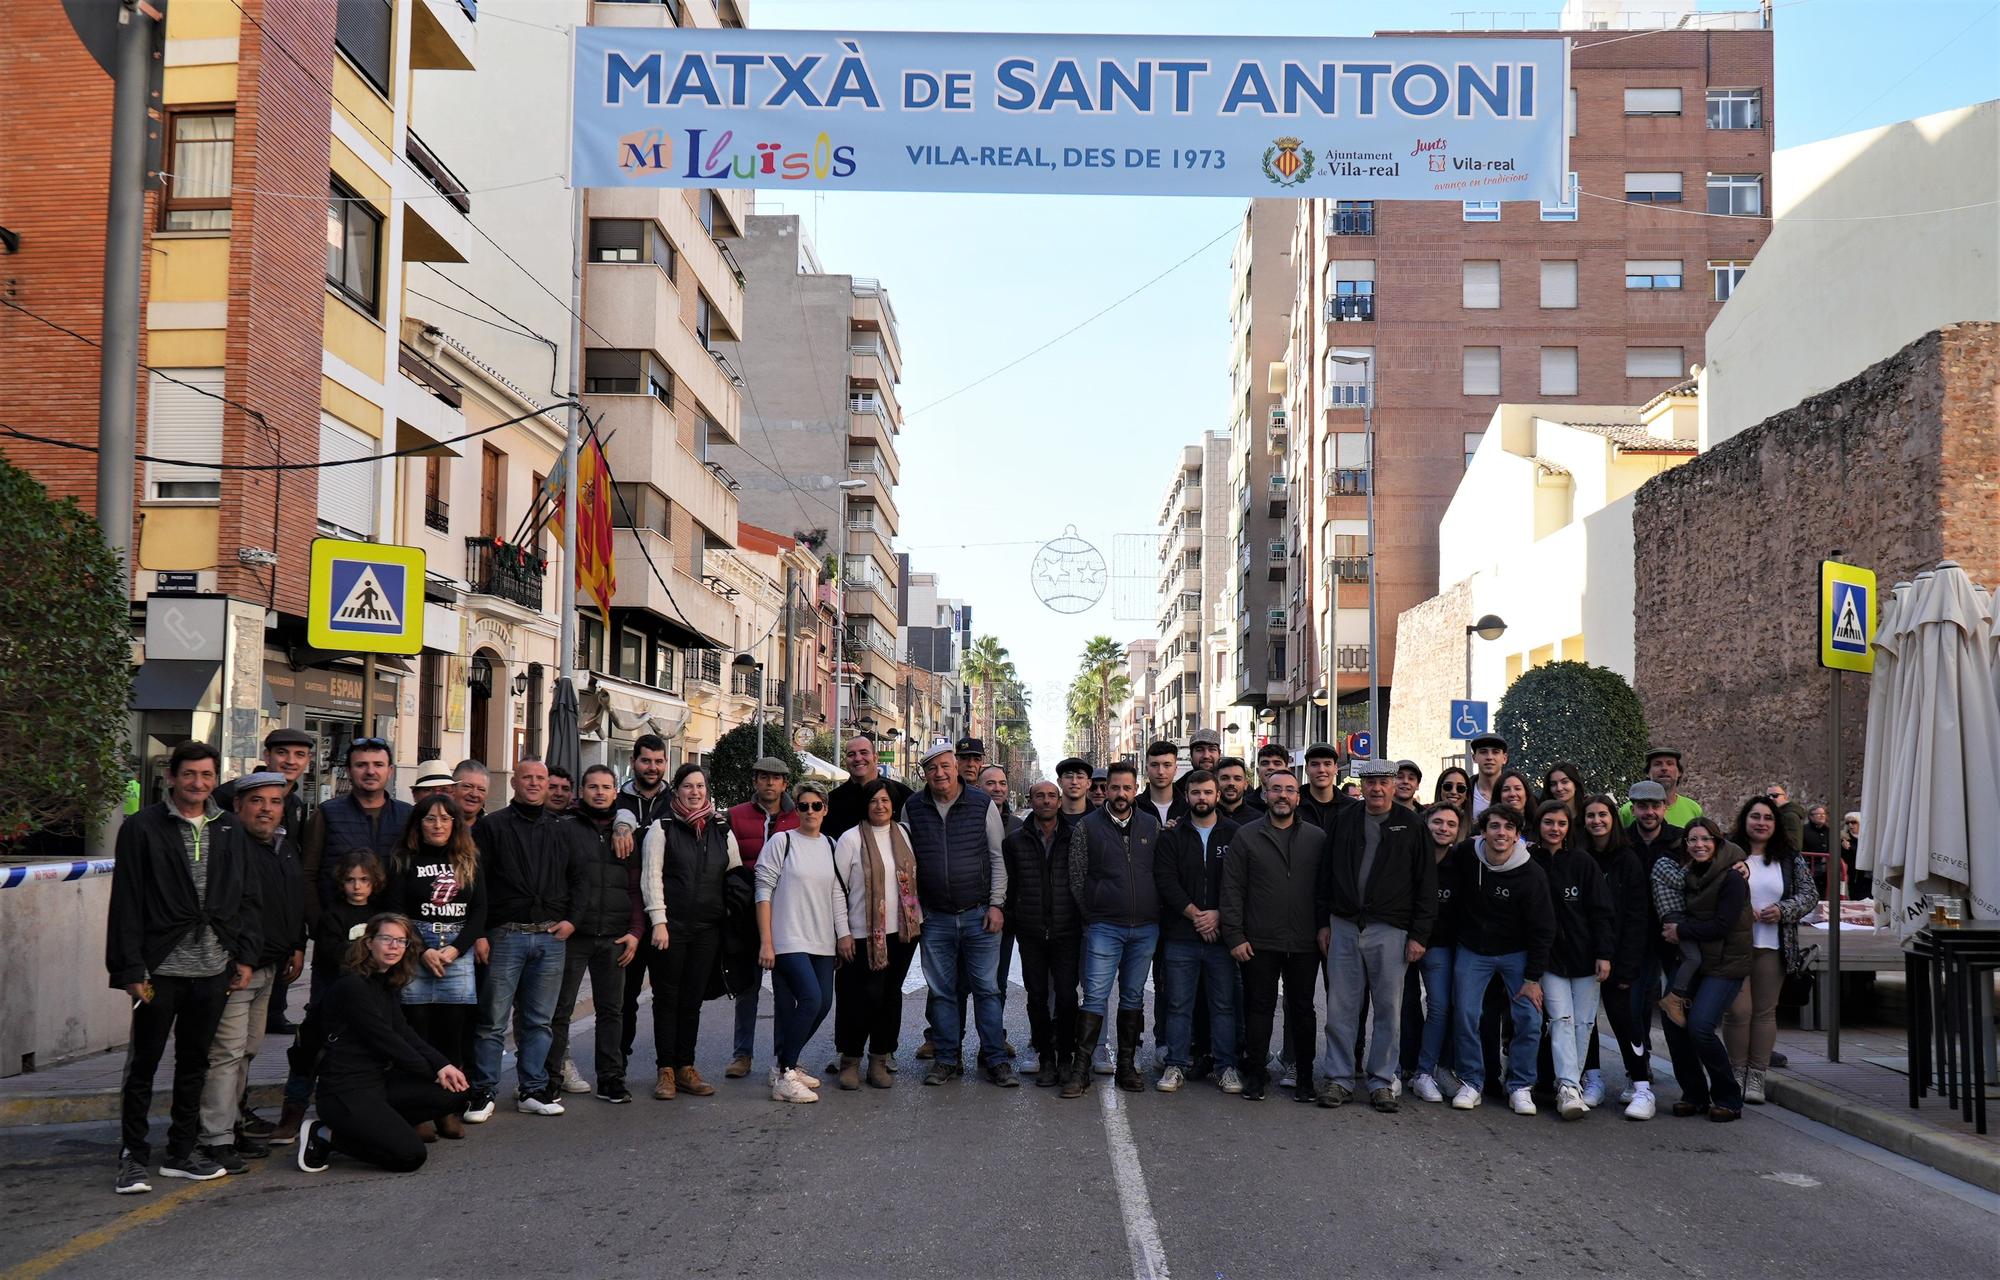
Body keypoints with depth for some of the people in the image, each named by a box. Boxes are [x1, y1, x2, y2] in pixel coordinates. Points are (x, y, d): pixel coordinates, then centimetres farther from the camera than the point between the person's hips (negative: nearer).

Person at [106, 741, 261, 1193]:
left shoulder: (229, 830, 10)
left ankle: (182, 1152, 24)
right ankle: (133, 1157, 14)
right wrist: (131, 969, -11)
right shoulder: (142, 828, -4)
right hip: (161, 968, -4)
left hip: (213, 970, 4)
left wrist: (246, 956, 5)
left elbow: (248, 898, 13)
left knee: (194, 1063, 13)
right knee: (143, 1066, 4)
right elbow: (126, 903, -6)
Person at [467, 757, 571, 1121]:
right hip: (505, 936, -3)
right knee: (493, 1019, -2)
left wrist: (572, 919, 4)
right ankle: (482, 1091, 7)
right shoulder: (491, 826, 4)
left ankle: (532, 1090, 16)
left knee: (539, 1021, 8)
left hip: (552, 937, 3)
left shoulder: (562, 829, 14)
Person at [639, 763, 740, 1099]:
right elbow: (651, 877, -4)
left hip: (707, 929, 3)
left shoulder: (722, 831, 11)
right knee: (667, 998, 2)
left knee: (693, 999, 7)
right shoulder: (662, 828, 1)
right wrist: (659, 921, -12)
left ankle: (686, 1068, 14)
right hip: (671, 926, -3)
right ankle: (666, 1070, 7)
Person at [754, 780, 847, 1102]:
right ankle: (783, 1076, -10)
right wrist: (766, 942, -9)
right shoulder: (782, 841, -3)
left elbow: (838, 894, 15)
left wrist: (844, 934, 6)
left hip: (823, 942, 6)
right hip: (788, 940, -6)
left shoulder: (830, 846, 13)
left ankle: (785, 1064, 21)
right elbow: (764, 891, -5)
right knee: (811, 999, -19)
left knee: (823, 1004, 3)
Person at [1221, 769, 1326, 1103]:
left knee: (1302, 1010, 8)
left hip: (1304, 943, 1)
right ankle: (1255, 1074, 15)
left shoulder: (1317, 837, 7)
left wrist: (1325, 928, 0)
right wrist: (1234, 935, -6)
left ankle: (1304, 1077, 18)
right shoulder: (1246, 836, 3)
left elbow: (1325, 888, 8)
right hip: (1259, 942, -1)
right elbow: (1232, 889, 0)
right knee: (1259, 1008, 5)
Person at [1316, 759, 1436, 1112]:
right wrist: (1324, 922, 8)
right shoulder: (1344, 820, 9)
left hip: (1390, 931, -2)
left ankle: (1381, 1081, 14)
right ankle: (1339, 1078, 12)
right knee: (1340, 1007, 3)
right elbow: (1326, 874, 13)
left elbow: (1426, 883, 0)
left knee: (1388, 1009, 3)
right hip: (1344, 927, 2)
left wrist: (1419, 934, -5)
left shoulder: (1411, 826, 1)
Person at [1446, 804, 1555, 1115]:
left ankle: (1519, 1087, 7)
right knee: (1465, 1016, -6)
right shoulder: (1465, 855, -12)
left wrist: (1533, 977, -12)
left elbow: (1542, 930, -11)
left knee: (1529, 1018, -9)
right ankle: (1471, 1083, 8)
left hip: (1516, 953, -1)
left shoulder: (1531, 875, -17)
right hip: (1472, 950, 1)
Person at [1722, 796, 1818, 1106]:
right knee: (1738, 1009, -4)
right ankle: (1737, 1071, 11)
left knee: (1765, 1011, 6)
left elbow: (1810, 894, 7)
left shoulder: (1790, 858, 8)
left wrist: (1783, 911, -10)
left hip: (1772, 947, 3)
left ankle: (1757, 1076, 13)